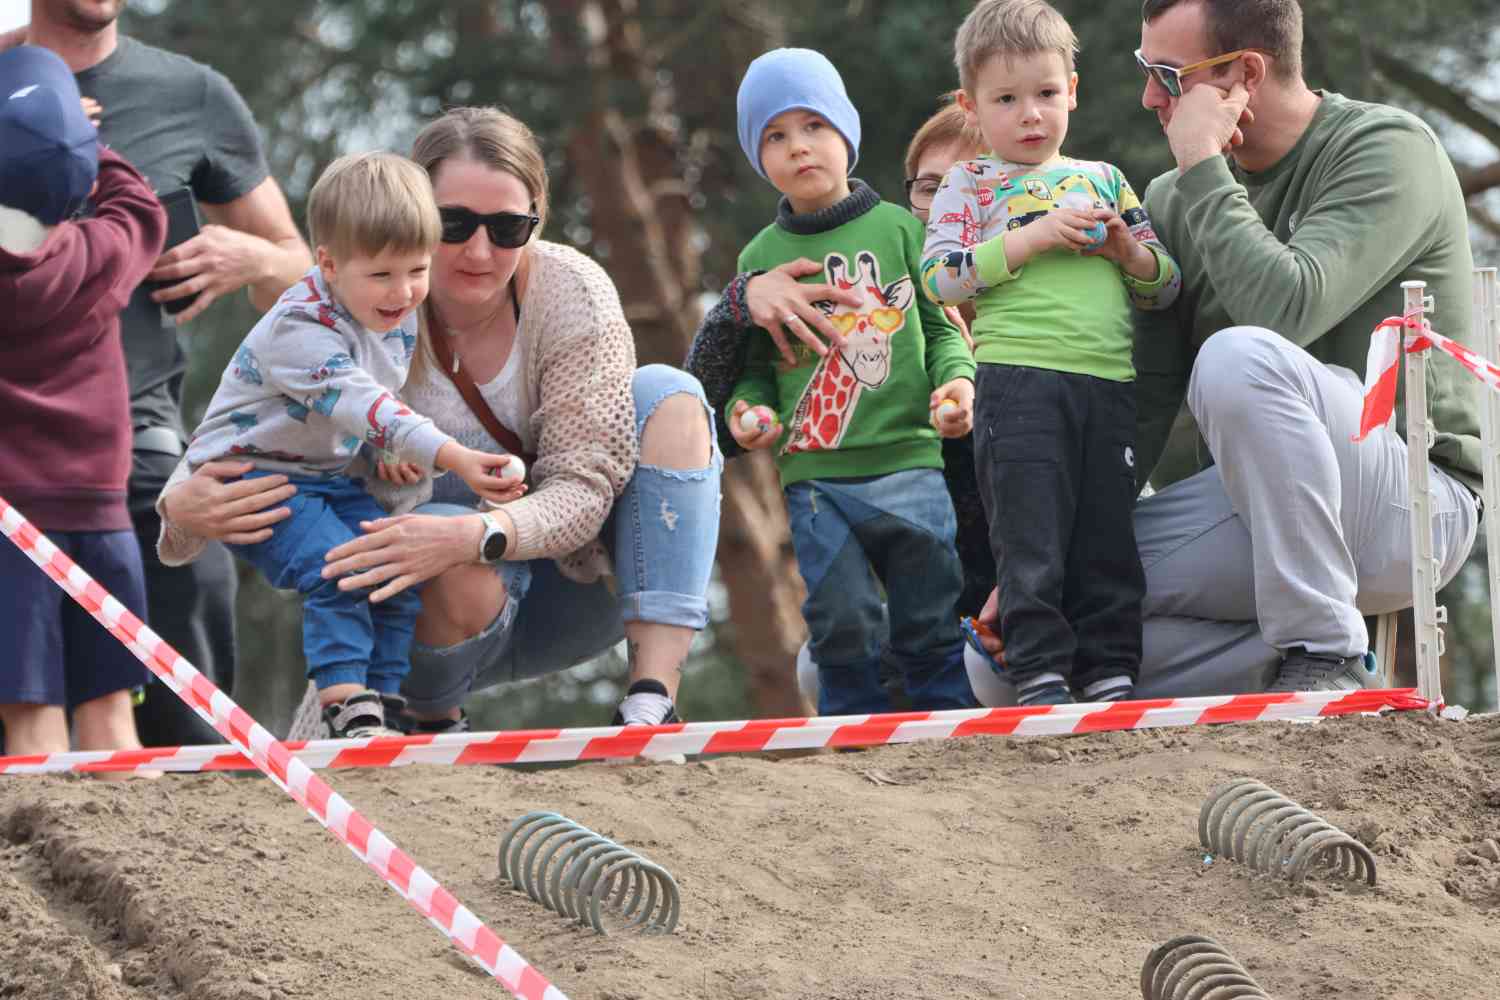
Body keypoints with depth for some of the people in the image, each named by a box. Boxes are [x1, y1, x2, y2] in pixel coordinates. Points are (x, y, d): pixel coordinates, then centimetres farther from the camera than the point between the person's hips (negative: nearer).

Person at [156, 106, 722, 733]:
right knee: (453, 570, -39)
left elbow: (585, 487, -21)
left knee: (666, 396, -20)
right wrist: (182, 507, -38)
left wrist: (474, 535, -42)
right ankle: (433, 723, -5)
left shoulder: (573, 293, -16)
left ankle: (653, 698, -27)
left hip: (566, 581, 2)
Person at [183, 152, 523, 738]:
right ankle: (345, 707, -28)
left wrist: (392, 451, -3)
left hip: (331, 476, 8)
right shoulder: (301, 327, -28)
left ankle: (379, 705, -1)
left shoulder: (400, 316, -1)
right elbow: (361, 405, -39)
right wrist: (452, 458, -48)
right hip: (251, 472, -8)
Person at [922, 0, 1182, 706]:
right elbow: (938, 278, -7)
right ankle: (1039, 674, -5)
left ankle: (1109, 673, 7)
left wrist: (1128, 249, -2)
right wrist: (1035, 236, -13)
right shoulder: (970, 185, 8)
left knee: (1109, 535, 3)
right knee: (1032, 535, -7)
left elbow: (1164, 288, 21)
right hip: (1019, 379, -4)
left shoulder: (1104, 181, 19)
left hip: (1110, 383, 4)